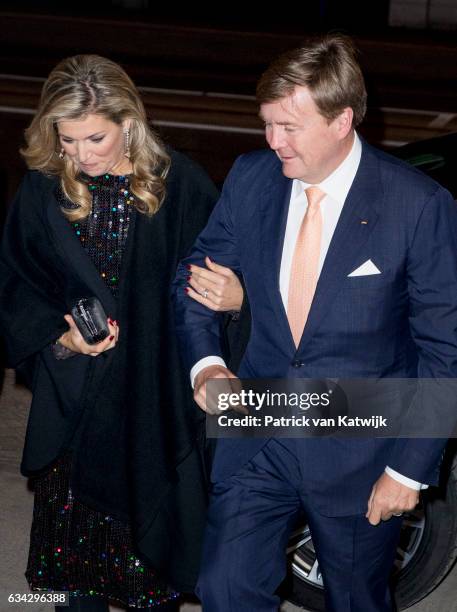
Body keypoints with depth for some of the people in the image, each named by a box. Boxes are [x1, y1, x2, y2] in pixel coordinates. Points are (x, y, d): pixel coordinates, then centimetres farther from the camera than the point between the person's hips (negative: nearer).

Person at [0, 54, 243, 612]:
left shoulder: (180, 183, -9)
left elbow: (212, 274, -3)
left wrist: (235, 295, -26)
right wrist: (60, 337, -15)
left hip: (157, 394, -1)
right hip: (75, 396, 2)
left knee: (154, 526, 9)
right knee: (77, 523, 12)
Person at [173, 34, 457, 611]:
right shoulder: (249, 178, -5)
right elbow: (195, 275, 7)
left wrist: (410, 468, -12)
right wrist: (204, 361, -13)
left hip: (360, 455, -3)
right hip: (257, 440, 3)